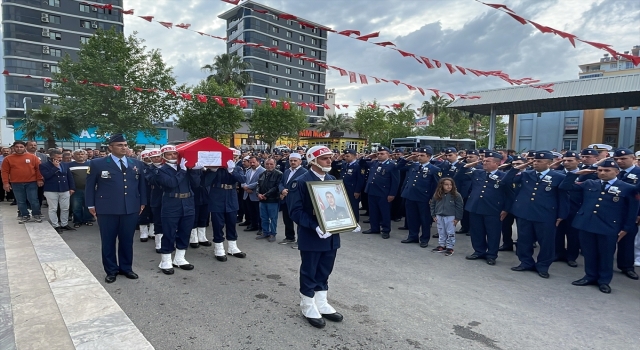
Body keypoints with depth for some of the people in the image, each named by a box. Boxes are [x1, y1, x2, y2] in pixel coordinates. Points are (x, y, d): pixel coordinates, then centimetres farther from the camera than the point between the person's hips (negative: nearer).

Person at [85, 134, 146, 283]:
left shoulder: (137, 164, 9)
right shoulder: (97, 164, 0)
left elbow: (142, 184, 14)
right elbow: (90, 185, 4)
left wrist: (142, 202, 9)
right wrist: (91, 205, 1)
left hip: (131, 209, 2)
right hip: (107, 209, -2)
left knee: (127, 240, 11)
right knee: (108, 241, 8)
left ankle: (126, 268, 25)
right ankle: (111, 270, 21)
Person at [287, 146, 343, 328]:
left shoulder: (332, 180, 10)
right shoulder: (300, 182, -13)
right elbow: (295, 211, -17)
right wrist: (315, 227, -27)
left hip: (331, 235, 7)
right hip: (311, 237, -6)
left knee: (324, 272, 17)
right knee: (309, 273, 9)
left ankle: (321, 304, 33)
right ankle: (308, 307, 26)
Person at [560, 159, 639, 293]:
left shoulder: (628, 189, 0)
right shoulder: (589, 184, 7)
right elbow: (564, 187, 7)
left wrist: (626, 228, -2)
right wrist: (576, 174, -2)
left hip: (609, 228, -3)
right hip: (586, 224, 3)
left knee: (606, 255, 9)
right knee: (589, 253, 14)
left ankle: (604, 281, 25)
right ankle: (590, 277, 29)